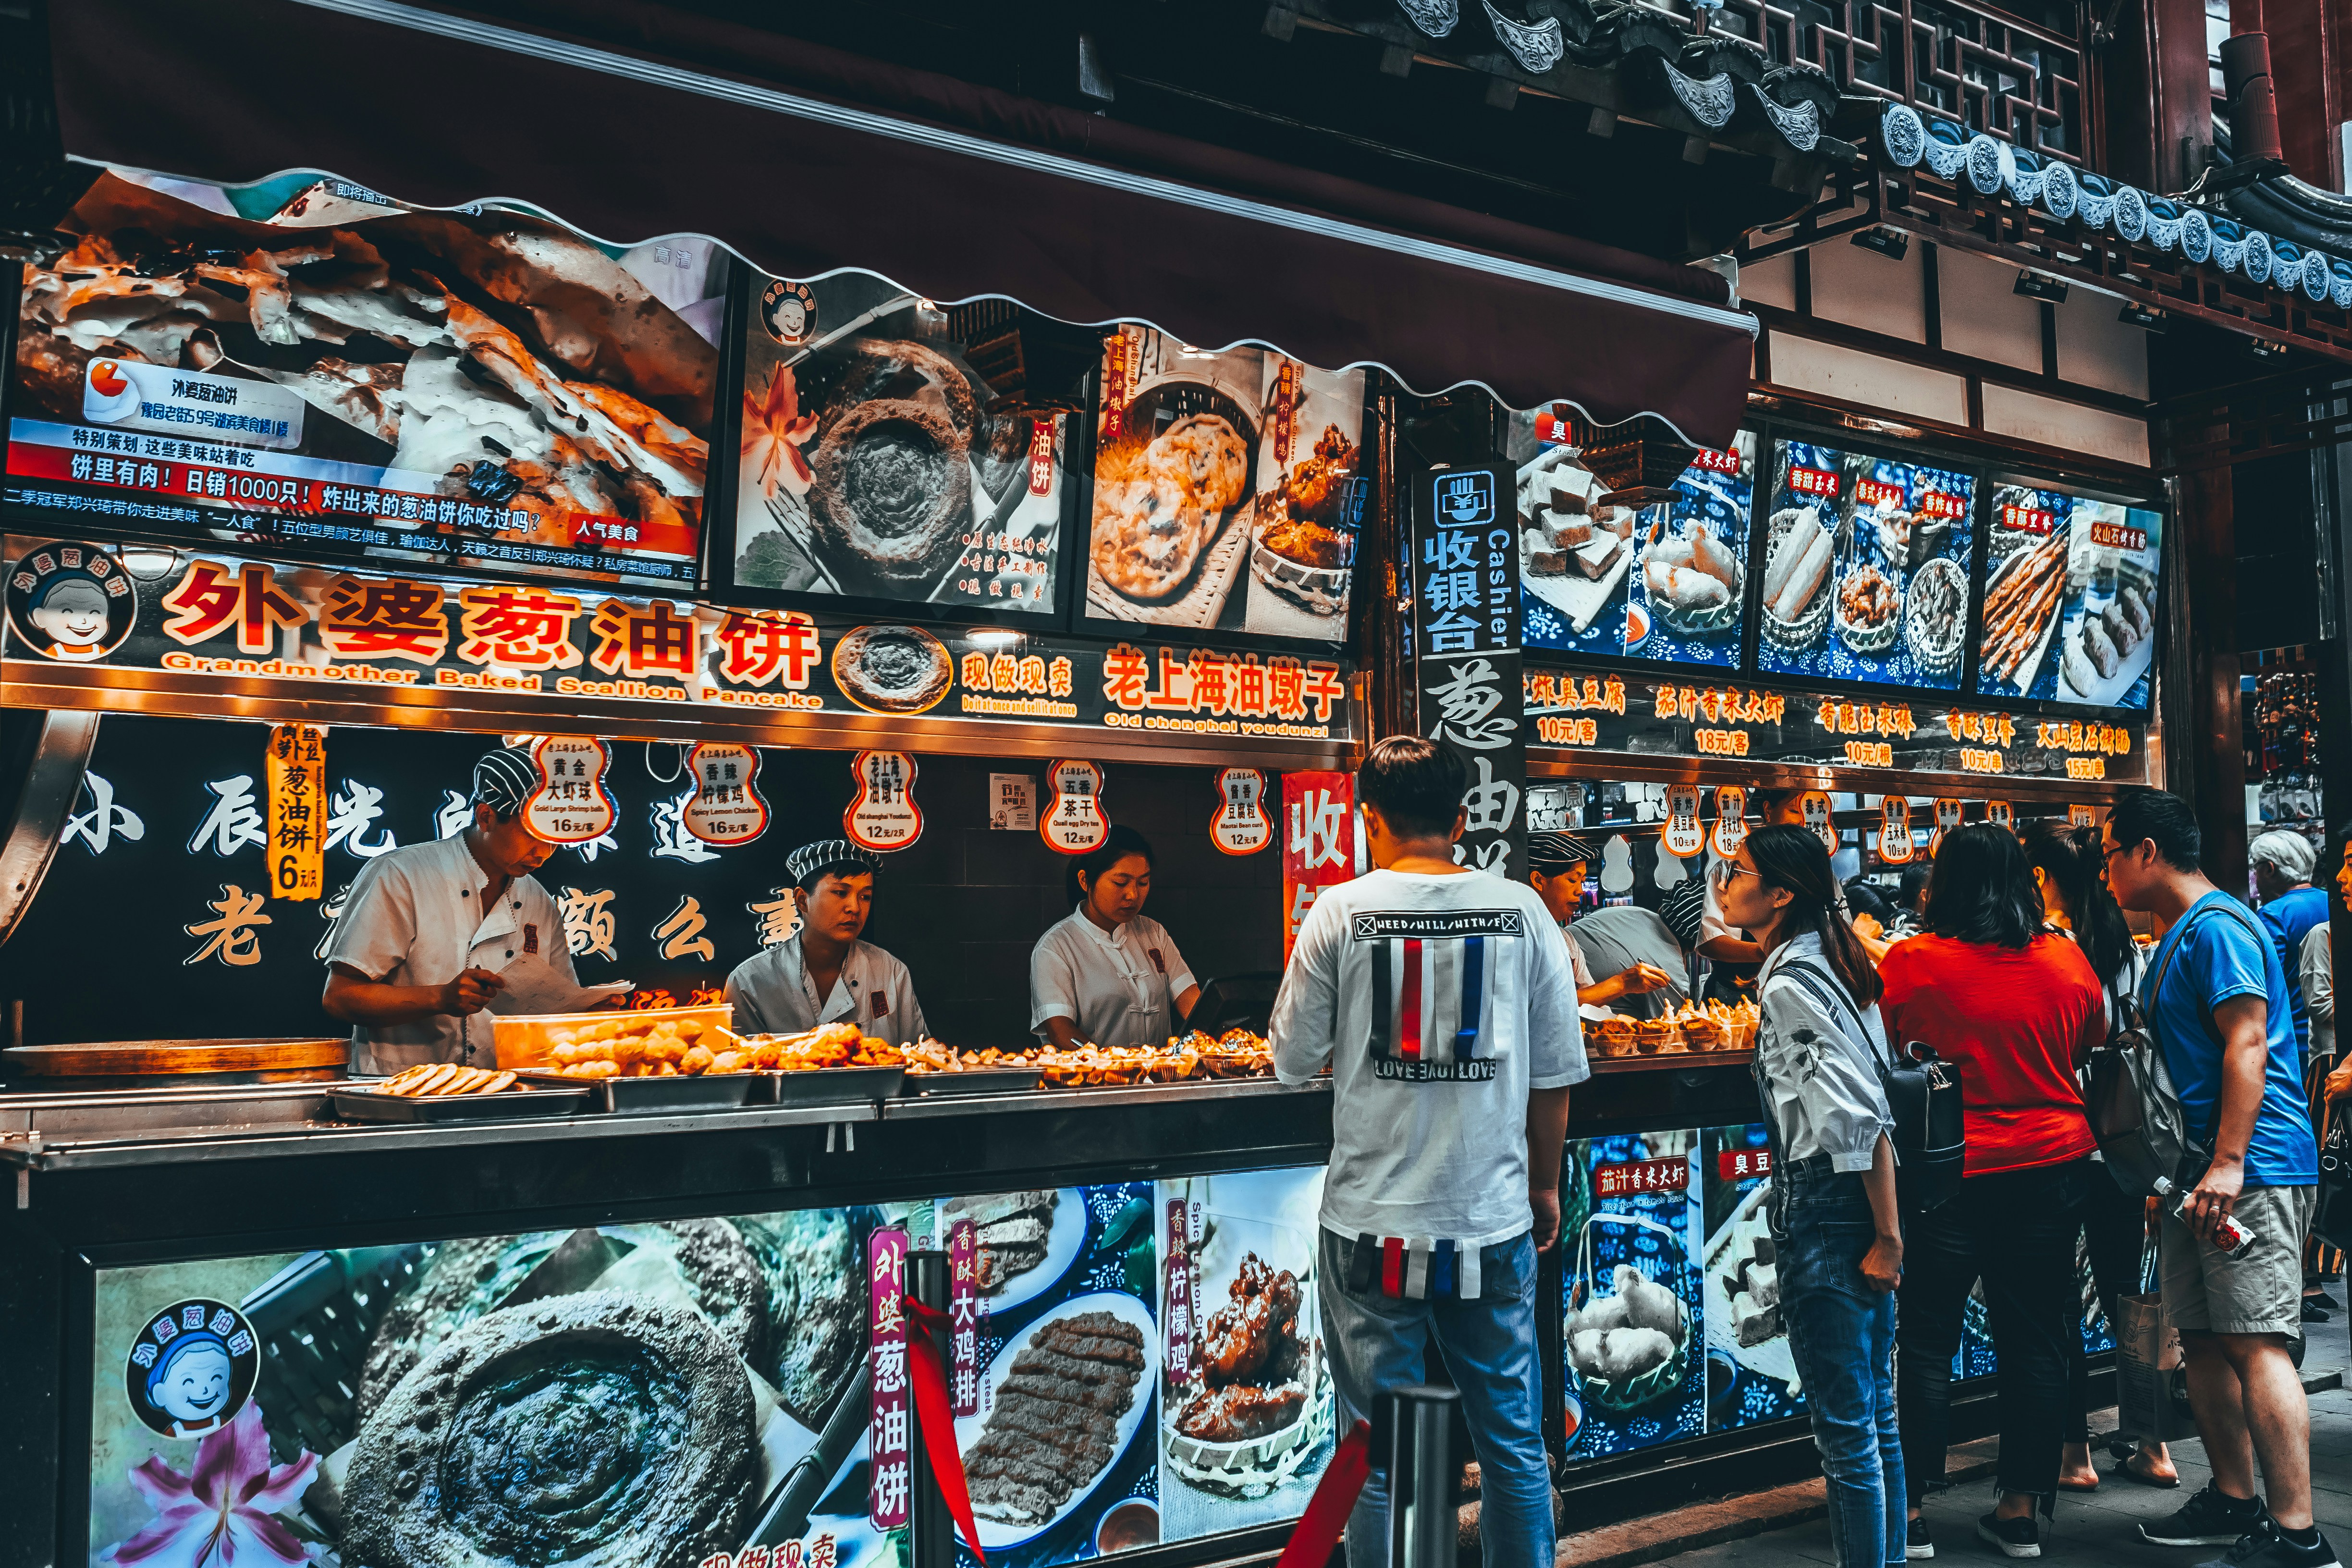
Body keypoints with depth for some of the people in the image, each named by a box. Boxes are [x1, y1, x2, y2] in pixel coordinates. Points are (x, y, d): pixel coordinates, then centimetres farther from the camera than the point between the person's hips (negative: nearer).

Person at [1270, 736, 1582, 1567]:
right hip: (1493, 1222, 2)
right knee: (1513, 1444, 15)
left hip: (1373, 1226, -1)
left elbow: (1293, 1057, 1)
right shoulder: (1521, 910, -1)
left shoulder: (1342, 911, -5)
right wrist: (1545, 1186, 16)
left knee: (1379, 1457, 9)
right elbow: (1556, 1071, 4)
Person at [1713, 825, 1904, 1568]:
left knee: (1845, 1430, 0)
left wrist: (1888, 1235, -18)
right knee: (1875, 1417, 17)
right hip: (1865, 1209, 10)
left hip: (1823, 1207, -10)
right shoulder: (1830, 962, 11)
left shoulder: (1789, 986, -17)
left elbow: (1863, 1116, -22)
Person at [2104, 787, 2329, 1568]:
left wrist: (2229, 1163, -24)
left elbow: (2247, 1044, -19)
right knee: (2204, 1343, 13)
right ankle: (2234, 1500, 23)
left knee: (2256, 1345, -10)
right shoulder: (2177, 939, 20)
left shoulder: (2218, 925, -11)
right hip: (2197, 1174, 10)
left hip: (2250, 1171, -10)